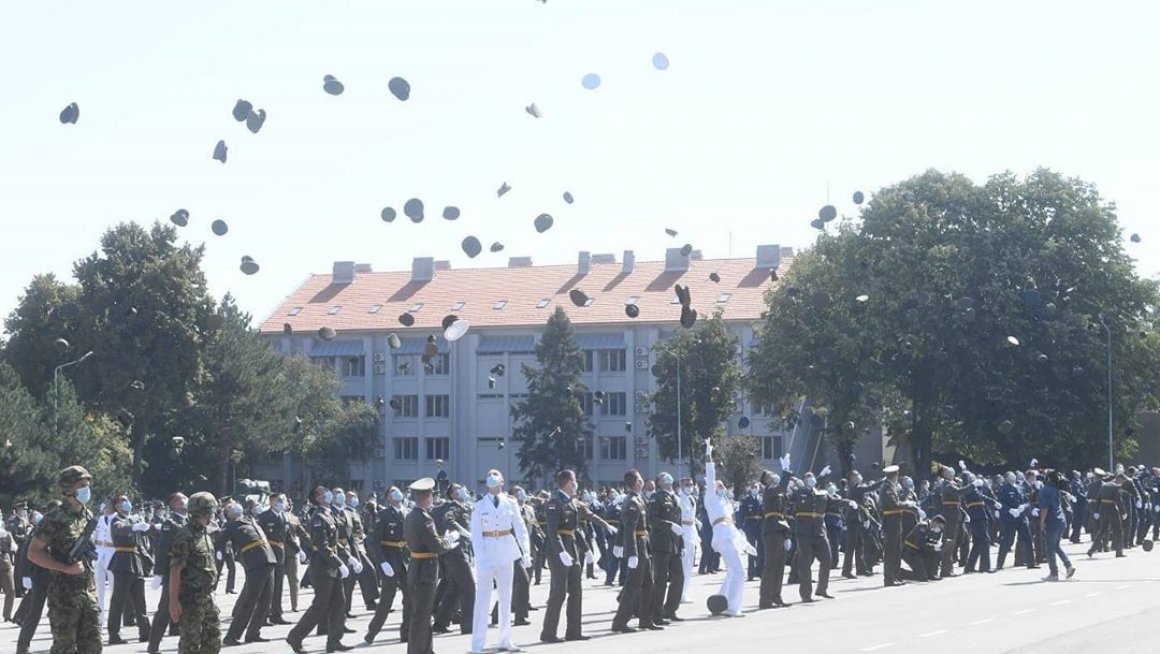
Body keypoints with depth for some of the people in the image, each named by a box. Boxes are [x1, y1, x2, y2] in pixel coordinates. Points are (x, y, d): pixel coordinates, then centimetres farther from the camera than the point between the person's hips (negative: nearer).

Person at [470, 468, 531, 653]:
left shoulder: (510, 503, 3)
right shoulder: (480, 506, -3)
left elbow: (520, 529, 3)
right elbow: (476, 534, -6)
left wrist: (526, 552, -6)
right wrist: (480, 558, -16)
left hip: (506, 551, 3)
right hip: (487, 550, -3)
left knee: (506, 598, 10)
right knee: (483, 599, -5)